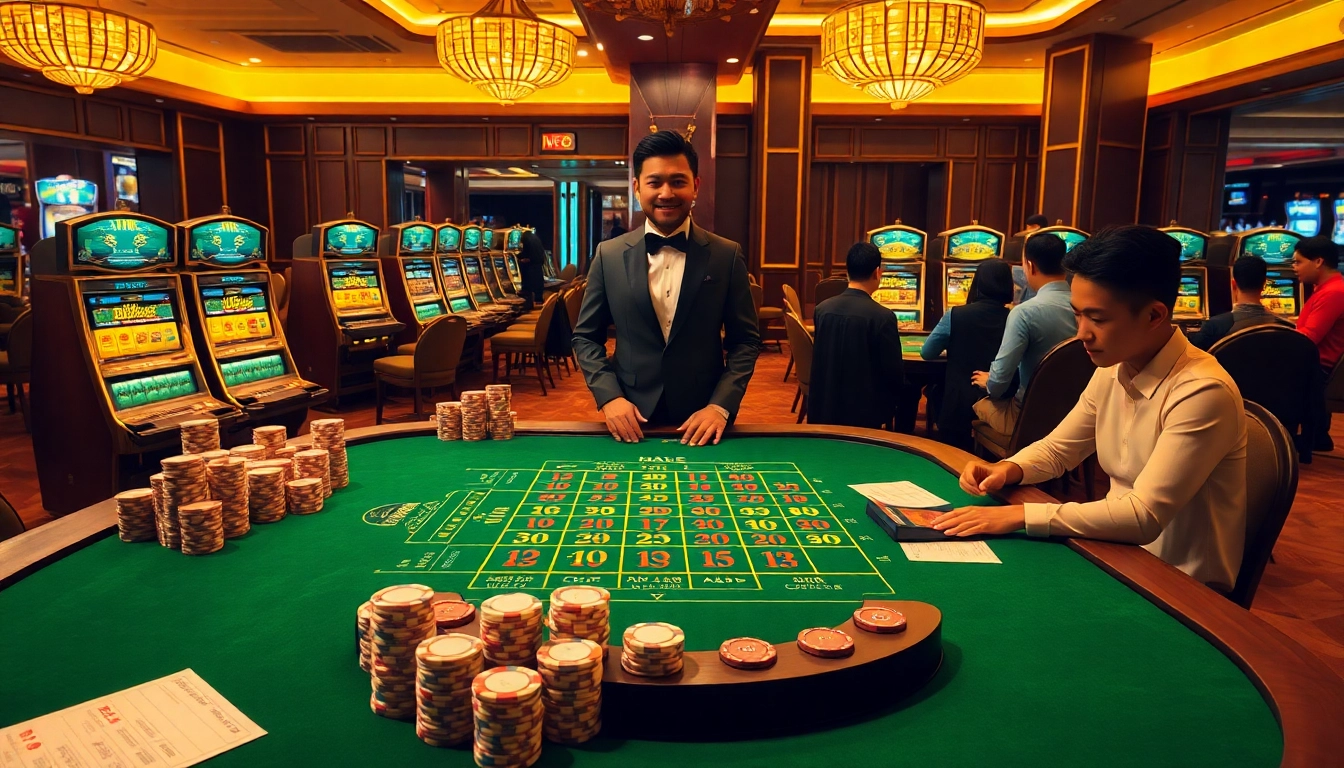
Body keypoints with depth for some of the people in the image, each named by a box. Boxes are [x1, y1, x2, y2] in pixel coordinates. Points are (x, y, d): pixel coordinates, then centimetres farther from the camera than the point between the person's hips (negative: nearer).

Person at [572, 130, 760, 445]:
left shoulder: (727, 256, -2)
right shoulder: (609, 255, 0)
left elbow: (746, 341, 0)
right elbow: (585, 337, 5)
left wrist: (721, 405, -13)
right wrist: (609, 396, -10)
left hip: (702, 422, 0)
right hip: (632, 421, 1)